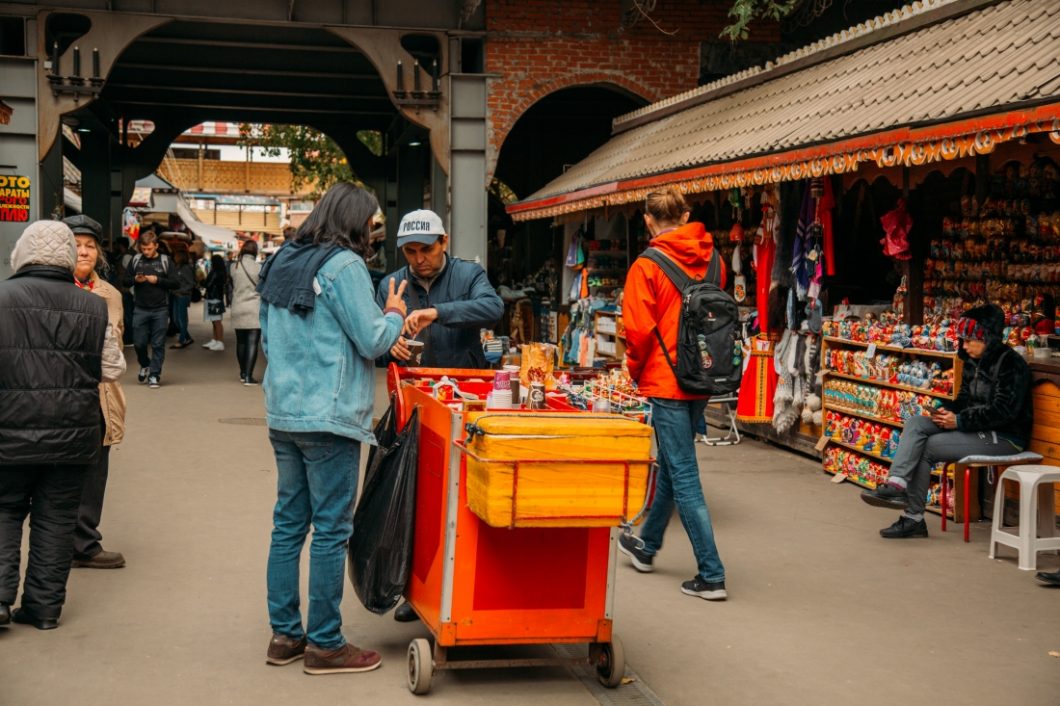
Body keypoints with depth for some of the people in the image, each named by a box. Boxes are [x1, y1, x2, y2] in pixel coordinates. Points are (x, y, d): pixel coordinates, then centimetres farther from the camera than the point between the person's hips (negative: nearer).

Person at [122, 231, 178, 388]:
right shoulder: (135, 260, 6)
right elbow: (125, 281, 9)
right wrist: (135, 279, -12)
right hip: (140, 309, 2)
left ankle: (154, 374, 11)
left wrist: (158, 280, -15)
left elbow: (175, 283, -3)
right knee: (139, 343, 5)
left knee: (158, 344, 1)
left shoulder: (165, 261, 1)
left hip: (160, 310, -2)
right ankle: (145, 366, 32)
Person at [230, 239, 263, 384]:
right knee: (252, 343, -4)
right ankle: (248, 376, -11)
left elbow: (233, 286, 7)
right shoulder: (258, 268, -9)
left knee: (241, 342, 15)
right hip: (254, 310, -4)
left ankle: (243, 373, 26)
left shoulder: (234, 267, 0)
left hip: (238, 310, 4)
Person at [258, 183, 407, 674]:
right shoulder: (344, 265, -12)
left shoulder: (281, 262, 13)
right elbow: (372, 341, -12)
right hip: (329, 417, -8)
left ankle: (285, 635, 21)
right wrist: (395, 315, 6)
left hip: (282, 413, 8)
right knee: (331, 531, 0)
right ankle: (325, 645, 7)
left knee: (288, 524, 13)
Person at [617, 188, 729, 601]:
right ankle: (646, 546, 39)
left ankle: (711, 576, -2)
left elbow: (639, 329, -15)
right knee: (671, 465, 21)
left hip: (666, 381, -7)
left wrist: (636, 370, 2)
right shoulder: (713, 261, 5)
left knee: (684, 477, -2)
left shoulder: (647, 266, -12)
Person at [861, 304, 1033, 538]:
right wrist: (948, 411, -3)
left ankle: (913, 517, -10)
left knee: (927, 448, -18)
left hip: (1005, 437, -9)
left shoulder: (1011, 364, -14)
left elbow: (1002, 411, -22)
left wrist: (960, 421, -22)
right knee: (914, 424, -11)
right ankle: (897, 483, -27)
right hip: (976, 428, 9)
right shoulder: (973, 362, 13)